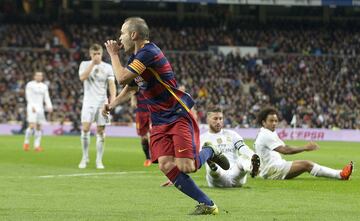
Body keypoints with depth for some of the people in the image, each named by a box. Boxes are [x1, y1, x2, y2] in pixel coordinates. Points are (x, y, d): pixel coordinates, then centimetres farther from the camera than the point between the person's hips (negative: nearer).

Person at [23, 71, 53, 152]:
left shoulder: (44, 86, 14)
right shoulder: (30, 85, -1)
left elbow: (46, 97, 11)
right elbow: (28, 97, -9)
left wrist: (49, 106, -6)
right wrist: (32, 106, -20)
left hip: (40, 108, 5)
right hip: (32, 108, -5)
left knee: (39, 127, 1)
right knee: (32, 126, -16)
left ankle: (37, 145, 2)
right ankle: (26, 142, 0)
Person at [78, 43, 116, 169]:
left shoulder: (107, 67, 7)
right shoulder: (85, 64, 5)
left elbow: (111, 84, 3)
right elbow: (82, 77, -14)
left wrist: (113, 97, -13)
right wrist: (92, 63, -16)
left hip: (102, 102, 1)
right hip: (88, 101, -1)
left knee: (100, 131, -1)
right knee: (85, 128, -14)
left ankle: (99, 160, 5)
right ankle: (85, 157, -1)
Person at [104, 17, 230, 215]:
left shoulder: (148, 53, -18)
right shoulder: (136, 57, 13)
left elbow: (122, 78, -23)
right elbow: (130, 84, 32)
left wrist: (113, 55, -8)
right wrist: (114, 103, 24)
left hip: (179, 115, -9)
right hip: (159, 122, 9)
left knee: (186, 167, -17)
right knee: (166, 166, -10)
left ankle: (209, 152, 18)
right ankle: (207, 205, -4)